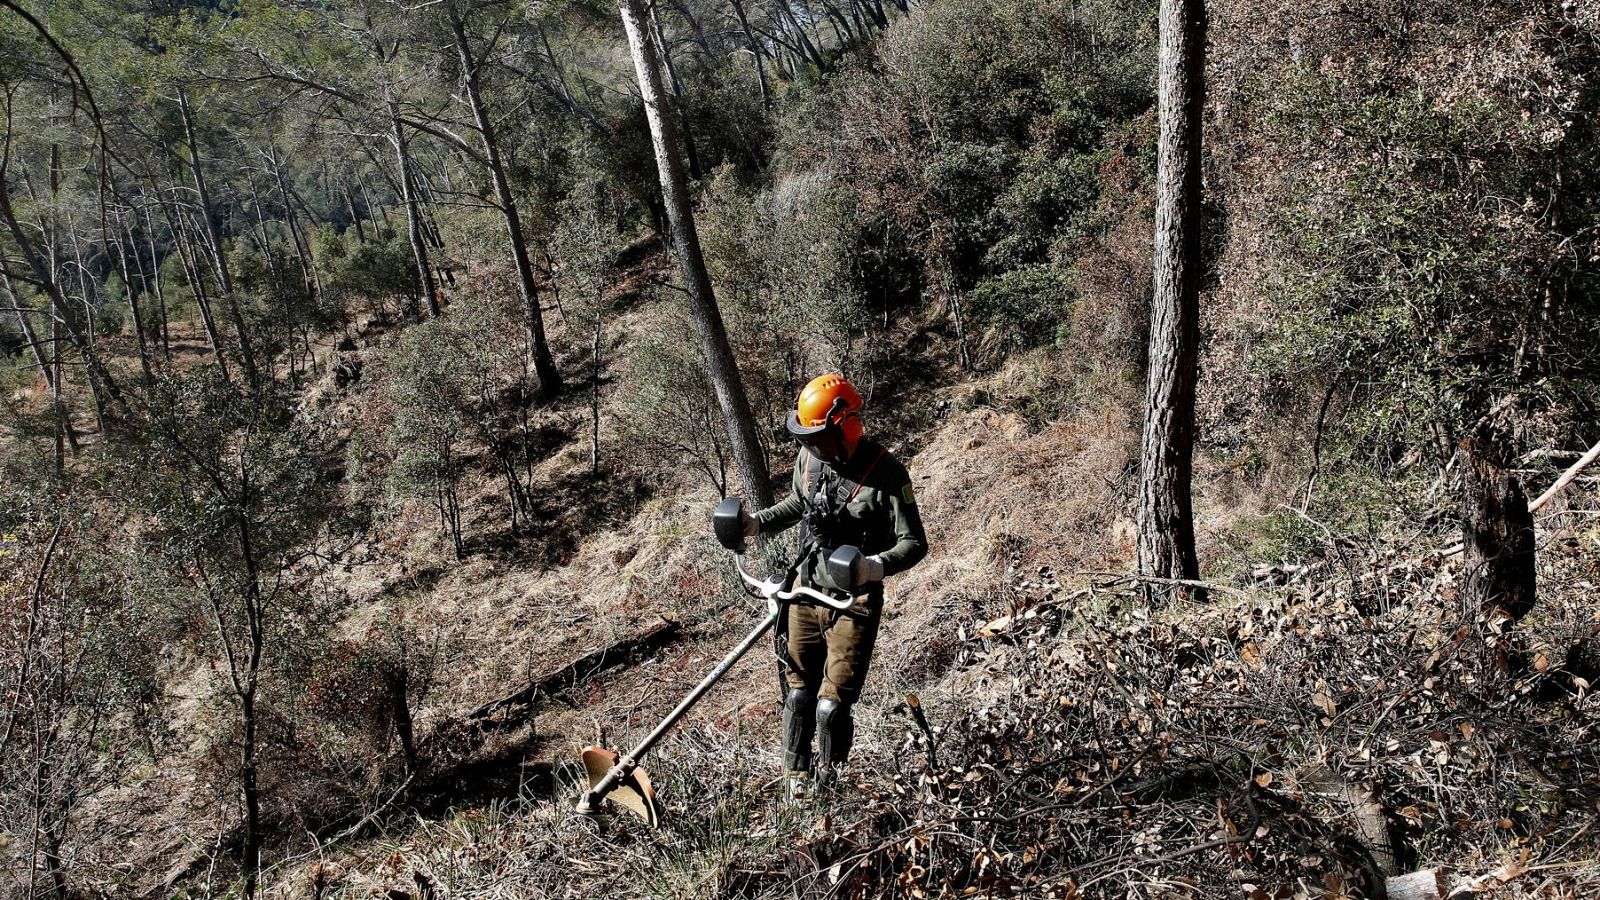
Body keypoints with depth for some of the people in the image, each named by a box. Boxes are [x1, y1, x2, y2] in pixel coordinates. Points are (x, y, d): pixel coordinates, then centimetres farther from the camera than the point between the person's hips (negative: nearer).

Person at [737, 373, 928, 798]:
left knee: (832, 704, -6)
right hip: (807, 591, 6)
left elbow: (914, 542, -16)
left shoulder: (885, 474, -20)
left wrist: (878, 565, -35)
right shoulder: (809, 458, -1)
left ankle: (828, 790, 17)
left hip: (855, 601, -6)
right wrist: (758, 523, 6)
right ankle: (796, 779, 32)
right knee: (798, 693, 14)